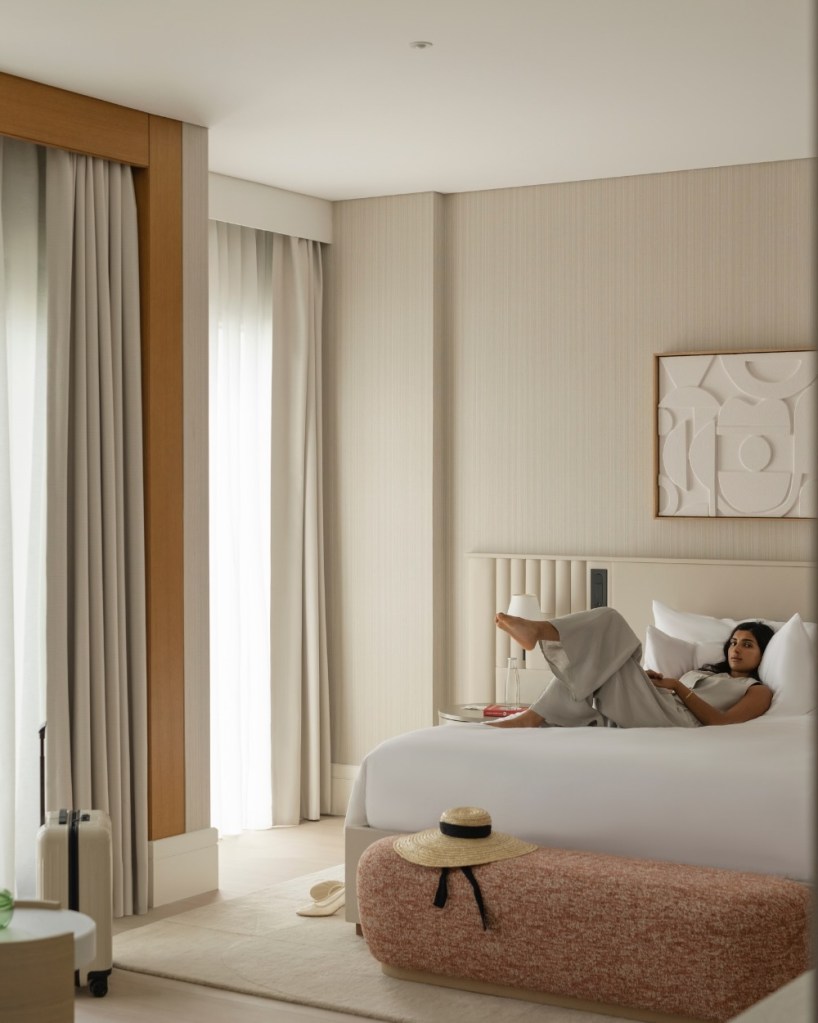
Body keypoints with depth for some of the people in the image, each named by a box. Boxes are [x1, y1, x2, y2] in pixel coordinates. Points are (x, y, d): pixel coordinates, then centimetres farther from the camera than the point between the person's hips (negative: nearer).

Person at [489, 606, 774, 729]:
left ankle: (537, 630, -37)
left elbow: (721, 721, -3)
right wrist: (657, 681, 5)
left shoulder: (759, 691, 18)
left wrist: (678, 686, -5)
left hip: (675, 722, -7)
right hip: (642, 713, 7)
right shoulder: (706, 671, 40)